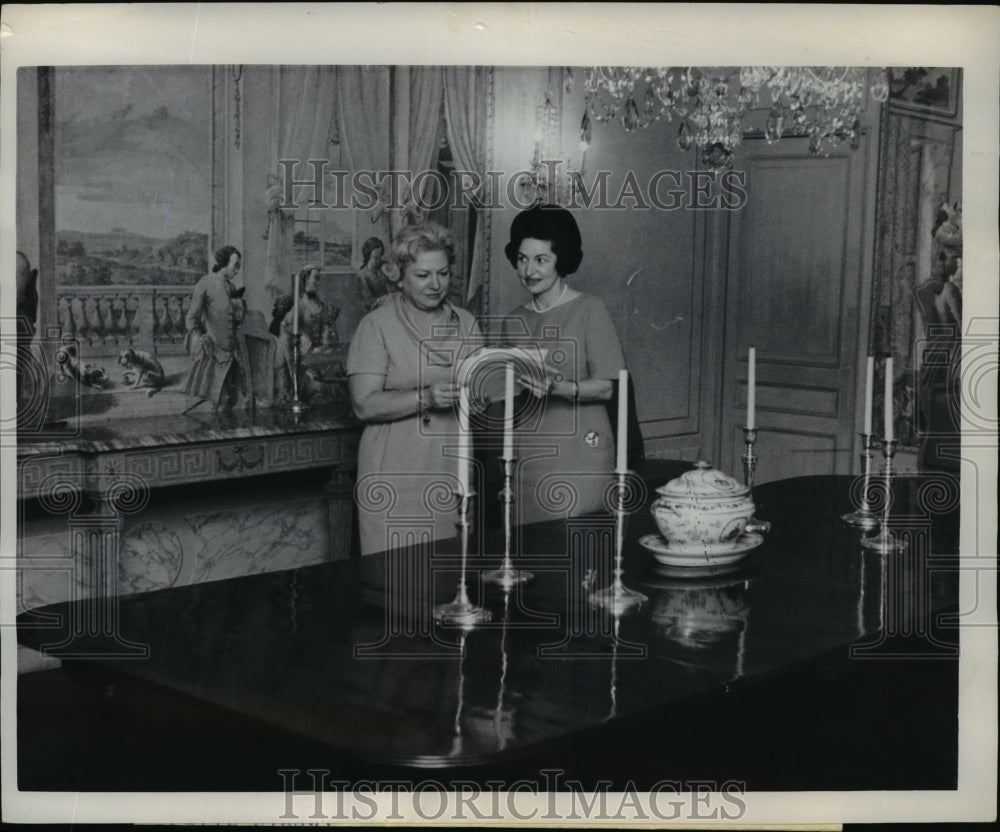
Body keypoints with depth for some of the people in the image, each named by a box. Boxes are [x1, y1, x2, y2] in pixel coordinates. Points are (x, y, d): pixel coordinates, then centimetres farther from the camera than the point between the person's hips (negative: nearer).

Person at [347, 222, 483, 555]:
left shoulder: (465, 323, 13)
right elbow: (365, 405, -10)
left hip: (455, 471, 4)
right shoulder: (377, 325, -2)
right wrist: (426, 397, -22)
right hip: (396, 475, -4)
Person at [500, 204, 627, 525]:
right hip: (525, 458, 4)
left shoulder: (589, 310, -2)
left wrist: (557, 388, -21)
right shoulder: (514, 321, 13)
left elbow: (605, 388, -6)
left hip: (577, 457, -4)